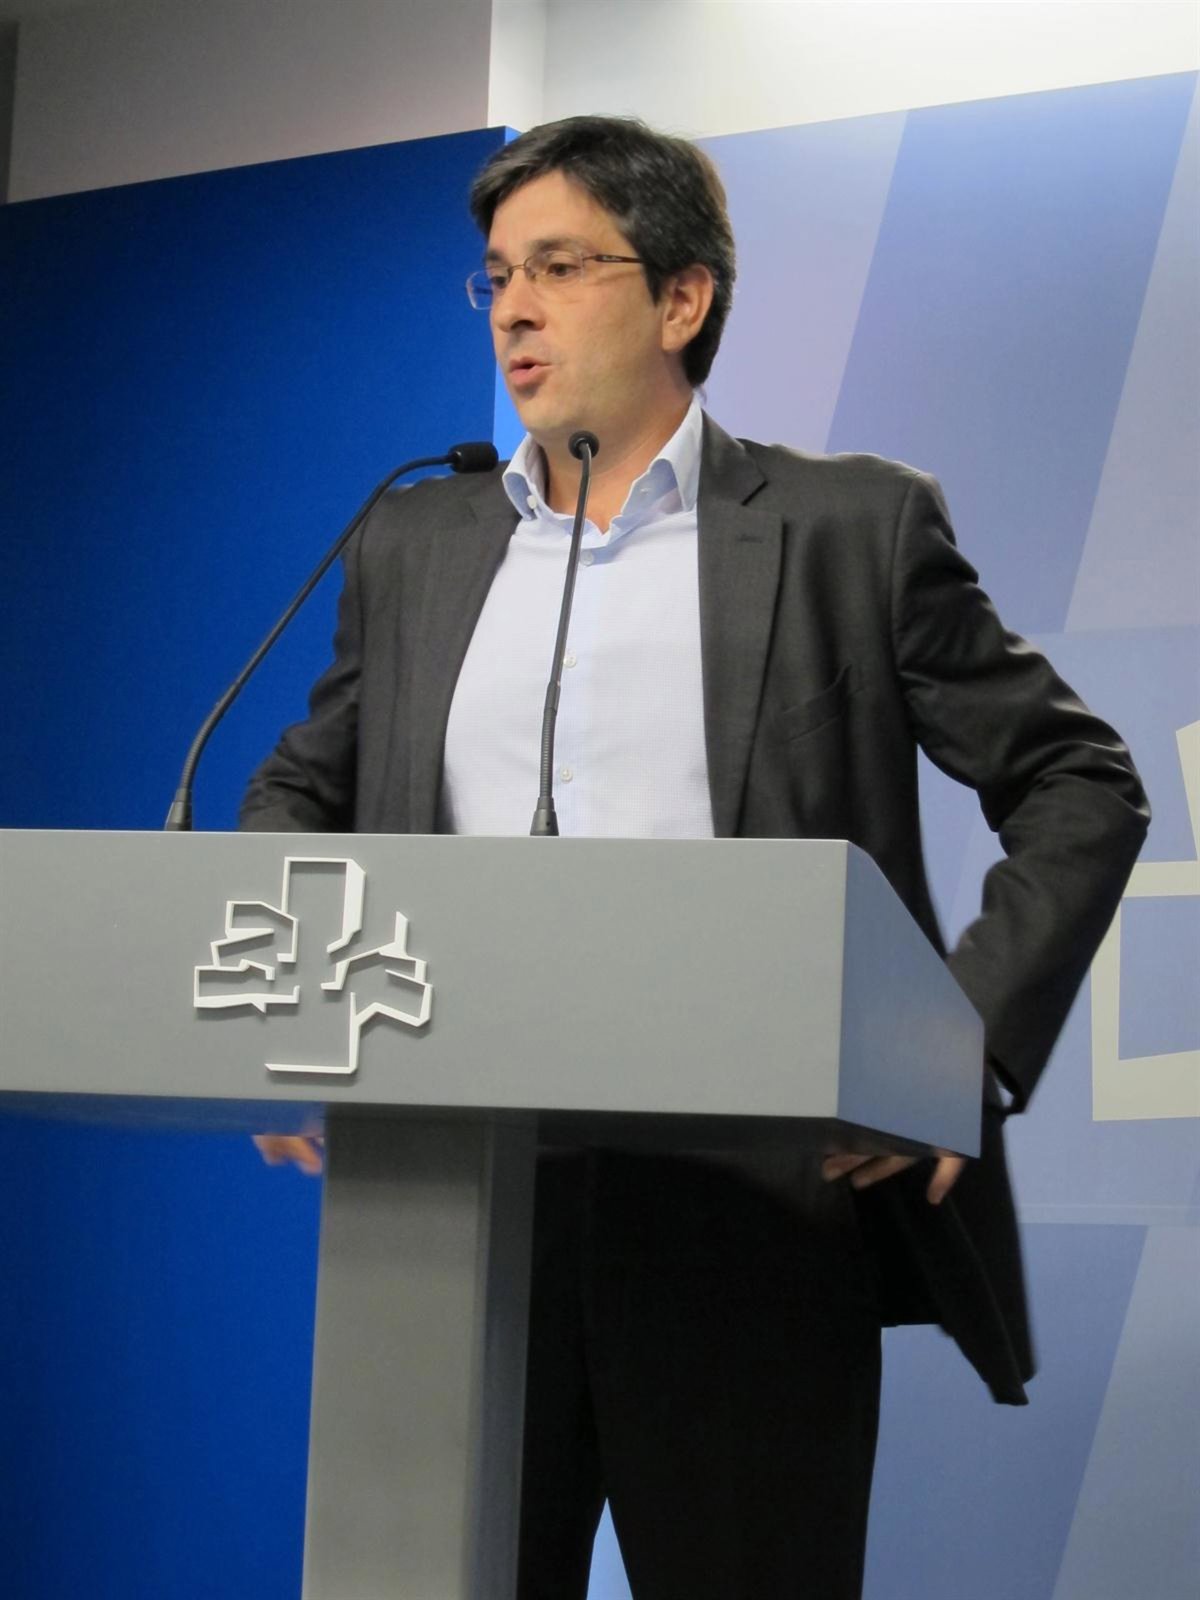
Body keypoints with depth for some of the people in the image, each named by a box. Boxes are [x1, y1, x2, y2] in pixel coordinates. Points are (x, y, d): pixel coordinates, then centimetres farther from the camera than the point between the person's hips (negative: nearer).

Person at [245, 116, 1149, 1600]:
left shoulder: (851, 525, 4)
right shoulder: (412, 546, 16)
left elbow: (1079, 784, 5)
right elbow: (300, 794, 24)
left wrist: (971, 1045, -8)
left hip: (755, 1207, -3)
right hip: (462, 1207, 4)